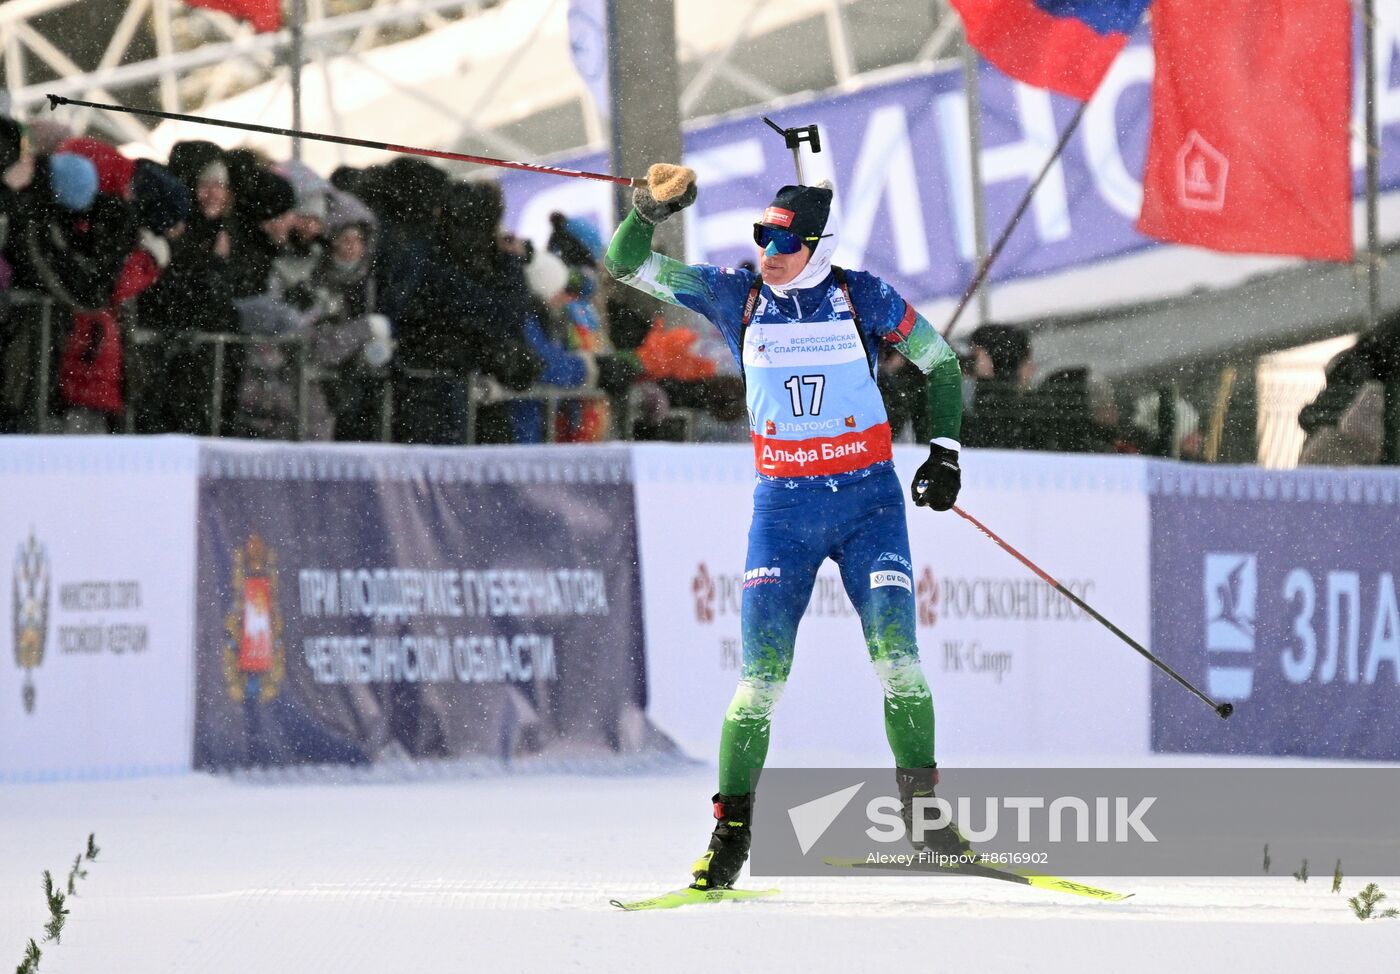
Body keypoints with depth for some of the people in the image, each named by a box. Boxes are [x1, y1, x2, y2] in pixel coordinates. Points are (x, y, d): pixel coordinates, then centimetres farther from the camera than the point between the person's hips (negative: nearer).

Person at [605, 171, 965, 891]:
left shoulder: (862, 298, -3)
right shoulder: (735, 296, 1)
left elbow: (941, 364, 10)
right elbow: (626, 265, 1)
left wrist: (944, 451, 0)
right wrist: (649, 209, -17)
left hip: (869, 501, -1)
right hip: (783, 506, 1)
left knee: (896, 663, -14)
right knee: (762, 676, -9)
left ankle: (923, 812, 0)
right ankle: (731, 832, -1)